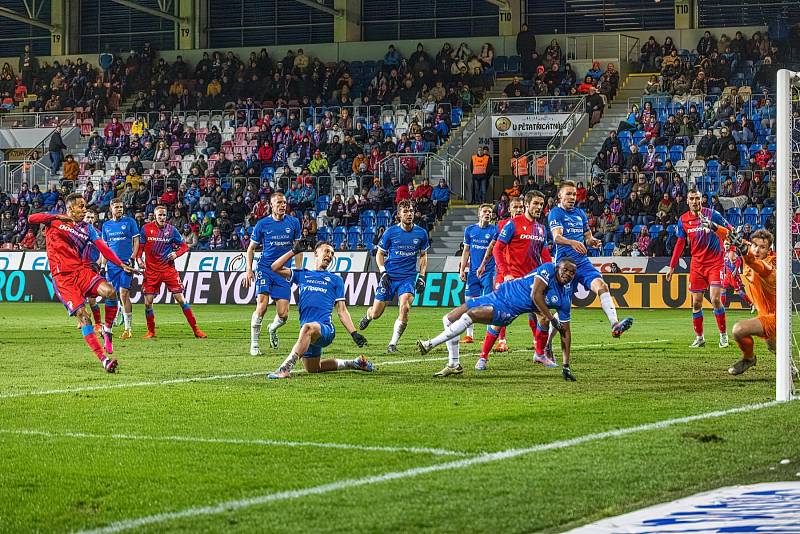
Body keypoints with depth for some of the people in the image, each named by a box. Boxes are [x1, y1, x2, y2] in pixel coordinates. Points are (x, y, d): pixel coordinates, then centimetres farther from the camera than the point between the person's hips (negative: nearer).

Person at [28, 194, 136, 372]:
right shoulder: (54, 221, 7)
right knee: (82, 315, -16)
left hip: (82, 271, 3)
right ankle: (103, 359, -17)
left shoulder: (87, 228, 16)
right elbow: (32, 219, -10)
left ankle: (107, 331, -4)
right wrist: (58, 217, -22)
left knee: (110, 291, -26)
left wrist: (122, 265, -5)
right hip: (63, 277, -3)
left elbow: (103, 248, 8)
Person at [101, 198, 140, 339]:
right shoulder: (106, 225, 13)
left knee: (124, 293, -11)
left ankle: (128, 329, -8)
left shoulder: (129, 222, 2)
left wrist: (132, 258, -10)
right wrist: (103, 265, 10)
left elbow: (136, 242, 1)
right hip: (111, 264, 4)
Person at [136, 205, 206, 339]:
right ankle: (151, 331, 16)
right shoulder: (146, 228, 1)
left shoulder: (171, 230, 1)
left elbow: (184, 246, 7)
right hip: (151, 271, 1)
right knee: (148, 302, -1)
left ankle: (195, 329, 1)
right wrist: (139, 258, -10)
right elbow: (140, 246, 8)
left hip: (168, 268, -1)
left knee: (180, 298, -4)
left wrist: (176, 254, -11)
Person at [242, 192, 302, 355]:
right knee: (261, 306, -19)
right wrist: (249, 271, 0)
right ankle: (254, 344, -7)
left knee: (283, 315, -4)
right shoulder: (262, 224, -1)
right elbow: (251, 248, 9)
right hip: (265, 269, -2)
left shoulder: (293, 223, 4)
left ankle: (272, 329, 32)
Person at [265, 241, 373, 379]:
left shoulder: (335, 279, 18)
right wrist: (294, 251, 14)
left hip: (325, 328, -5)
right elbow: (275, 267, 16)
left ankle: (285, 368, -46)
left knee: (308, 328, -39)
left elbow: (342, 311, 14)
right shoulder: (303, 275, 23)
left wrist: (354, 333, 3)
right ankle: (353, 364, 30)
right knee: (312, 368, 12)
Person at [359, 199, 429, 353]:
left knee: (404, 308, -23)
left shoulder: (421, 233, 0)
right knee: (376, 314, 4)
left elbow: (423, 255, 14)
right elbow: (380, 254, 5)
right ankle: (368, 315, 44)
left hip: (408, 278, 0)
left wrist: (421, 277, 5)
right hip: (389, 277, 0)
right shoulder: (390, 232, -5)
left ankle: (393, 344, -11)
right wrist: (383, 272, -8)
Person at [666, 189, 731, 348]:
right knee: (696, 303, 3)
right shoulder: (683, 220, 4)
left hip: (715, 262, -4)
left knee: (715, 299, -13)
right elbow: (680, 243, 14)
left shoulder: (712, 214, -8)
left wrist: (713, 226, -22)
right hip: (696, 265, 4)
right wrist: (672, 267, 13)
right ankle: (699, 337, 14)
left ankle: (723, 335, 0)